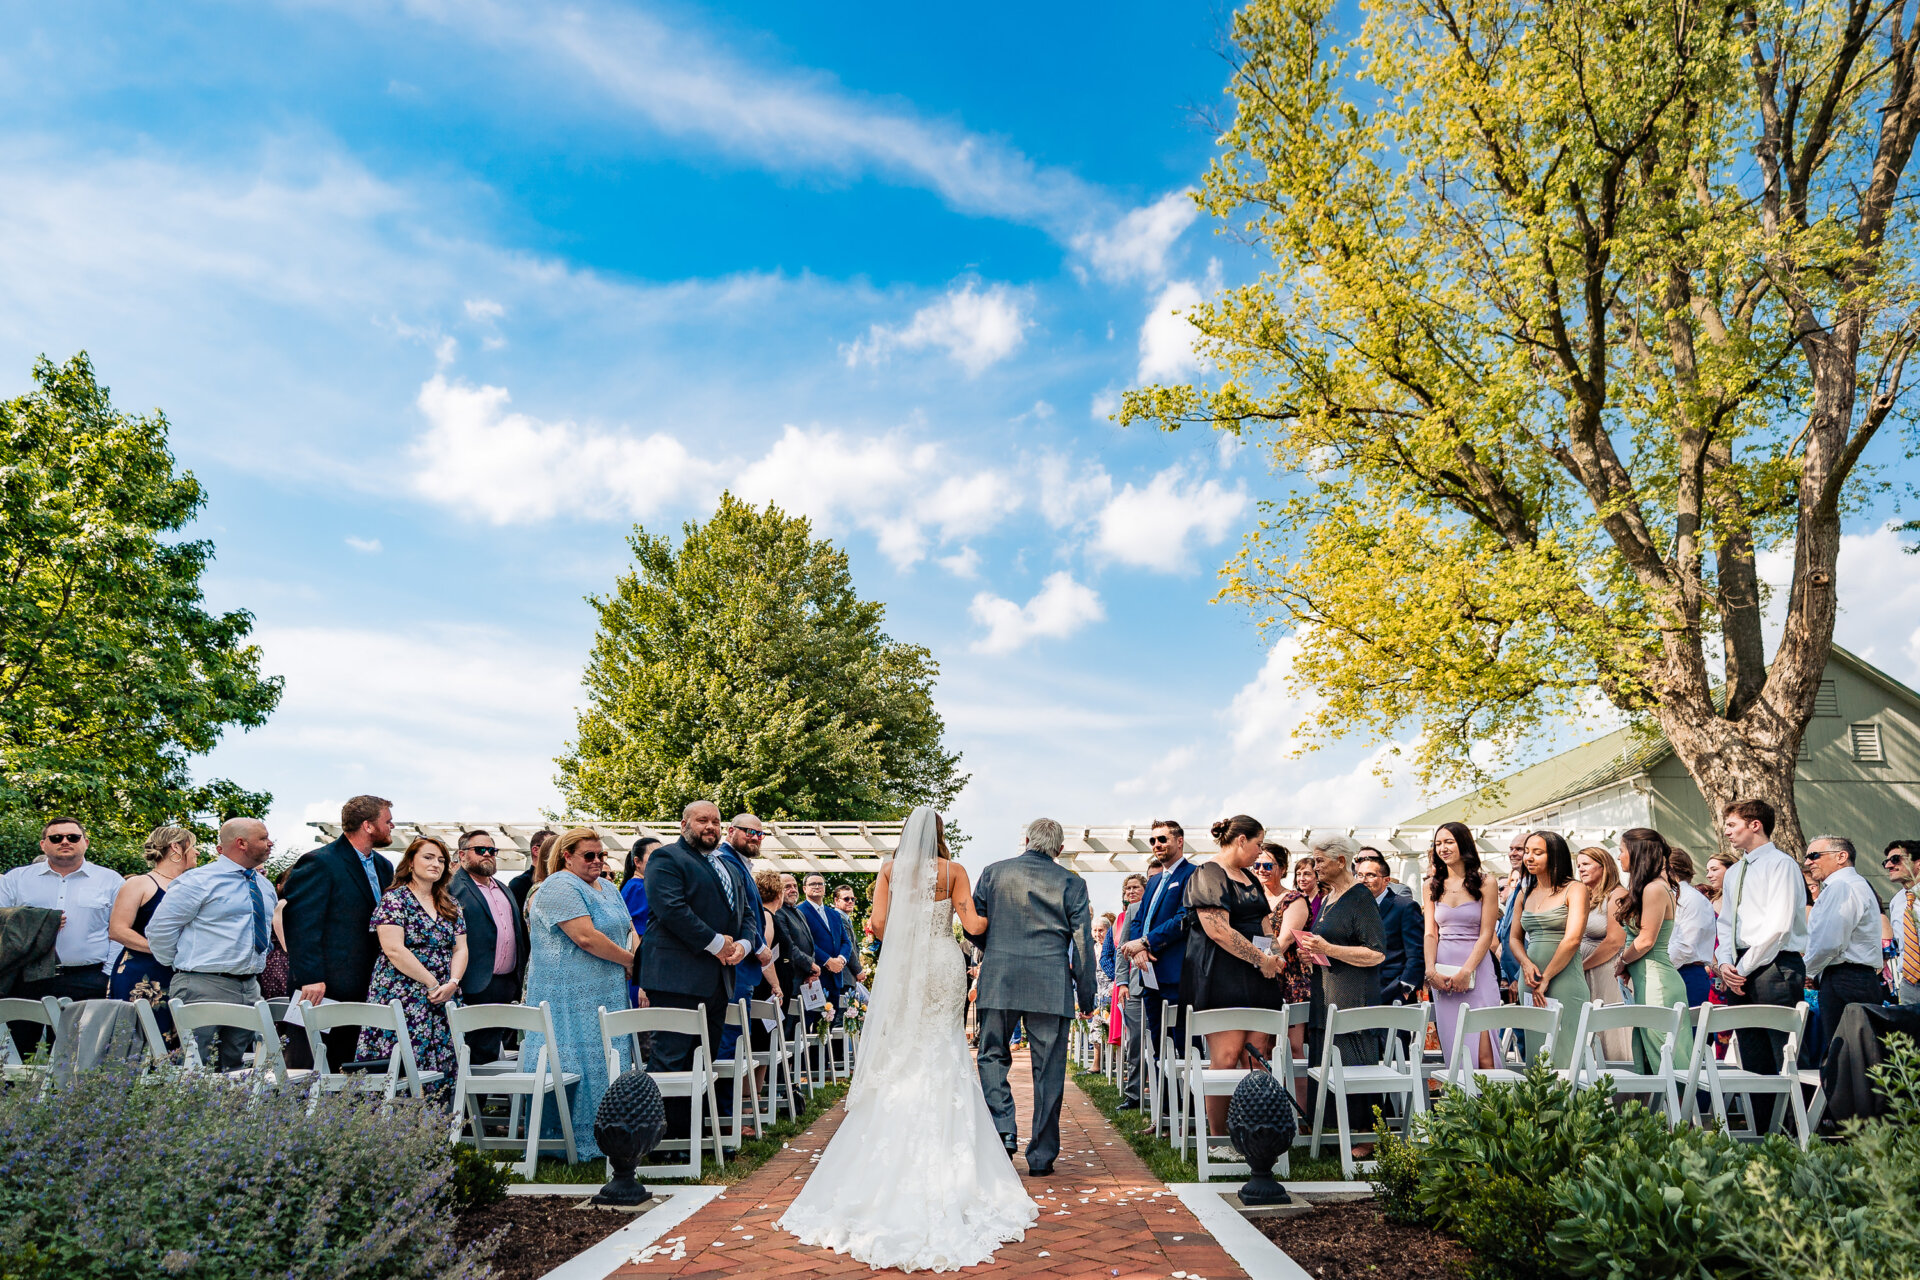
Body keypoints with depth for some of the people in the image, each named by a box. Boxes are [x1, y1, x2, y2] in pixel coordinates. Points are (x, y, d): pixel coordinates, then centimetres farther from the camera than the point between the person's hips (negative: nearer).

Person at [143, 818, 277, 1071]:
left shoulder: (265, 887, 15)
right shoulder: (199, 881, -8)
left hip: (249, 990, 7)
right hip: (204, 989, -7)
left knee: (236, 1068, 11)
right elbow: (159, 929, -8)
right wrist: (182, 965, 0)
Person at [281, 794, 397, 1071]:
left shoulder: (383, 867, 14)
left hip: (365, 990, 8)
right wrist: (310, 979, -18)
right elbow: (300, 924, -14)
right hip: (324, 990, -7)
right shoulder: (318, 863, -10)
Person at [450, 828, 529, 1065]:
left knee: (492, 1051, 12)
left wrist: (518, 980, 17)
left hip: (508, 986, 7)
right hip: (476, 986, -7)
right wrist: (454, 983, -18)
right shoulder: (454, 888, -5)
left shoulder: (504, 889, 20)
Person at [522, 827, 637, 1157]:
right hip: (571, 998, -9)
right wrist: (632, 961, -12)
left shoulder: (608, 888, 16)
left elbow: (629, 931, 17)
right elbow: (586, 937, -22)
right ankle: (573, 1143, 4)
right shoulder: (559, 887, -13)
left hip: (608, 994, 9)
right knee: (576, 1065, -5)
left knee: (609, 1065, 10)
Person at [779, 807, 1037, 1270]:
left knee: (899, 1062, 8)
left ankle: (893, 1166, 8)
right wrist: (995, 919, 18)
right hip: (944, 967, -1)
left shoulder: (890, 868, 4)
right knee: (942, 1062, 6)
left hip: (901, 969, 1)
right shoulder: (953, 870, 0)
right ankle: (946, 1173, 7)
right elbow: (973, 924, -3)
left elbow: (879, 925, -1)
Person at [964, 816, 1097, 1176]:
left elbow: (972, 927, 8)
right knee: (1047, 1069, 7)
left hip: (998, 982, 1)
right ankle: (1041, 1156, 12)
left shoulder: (993, 873, 5)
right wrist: (1086, 996, 8)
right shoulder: (1071, 883, 2)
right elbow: (1082, 943, 1)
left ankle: (1002, 1130, -5)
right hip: (1051, 987, 0)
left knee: (993, 1057, 13)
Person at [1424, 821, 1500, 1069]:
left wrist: (1466, 971, -14)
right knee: (1452, 1051, 3)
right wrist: (1431, 971, -9)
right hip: (1442, 973, 3)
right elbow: (1430, 933, 6)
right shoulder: (1433, 885, 11)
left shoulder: (1484, 884, 0)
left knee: (1482, 1054, -9)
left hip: (1477, 971, -3)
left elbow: (1486, 935, -4)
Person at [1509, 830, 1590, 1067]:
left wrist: (1545, 979, -13)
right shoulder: (1526, 893, 14)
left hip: (1564, 979, -6)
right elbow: (1514, 937, 16)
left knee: (1562, 1051, -4)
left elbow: (1572, 940, -13)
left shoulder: (1574, 889, -4)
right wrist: (1526, 963, -4)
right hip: (1530, 979, 6)